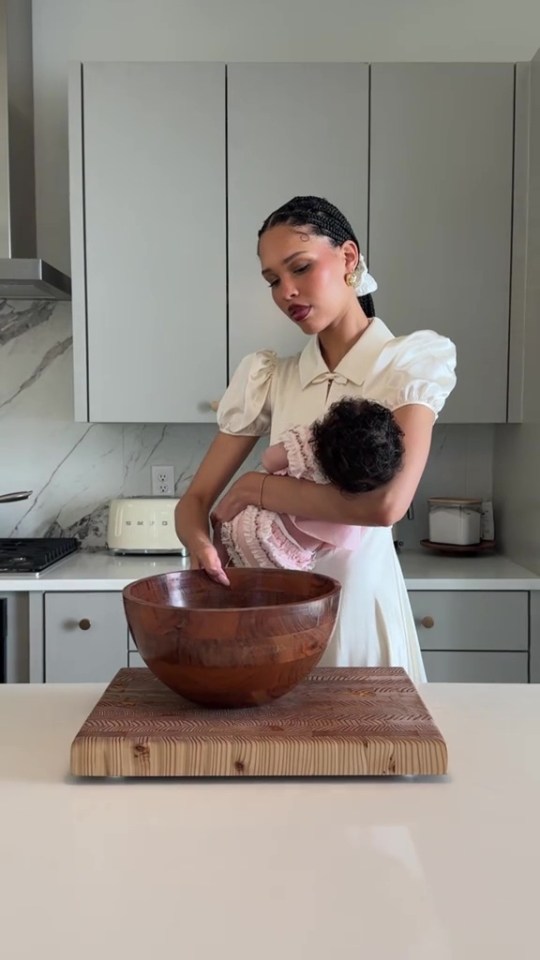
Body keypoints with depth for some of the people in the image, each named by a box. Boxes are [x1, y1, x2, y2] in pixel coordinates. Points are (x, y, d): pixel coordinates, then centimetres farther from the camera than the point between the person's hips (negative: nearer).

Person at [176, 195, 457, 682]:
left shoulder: (413, 359, -7)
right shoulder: (268, 377, 2)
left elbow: (386, 503, -22)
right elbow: (194, 501, 2)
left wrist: (258, 486, -13)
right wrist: (200, 542, -21)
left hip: (360, 596, -2)